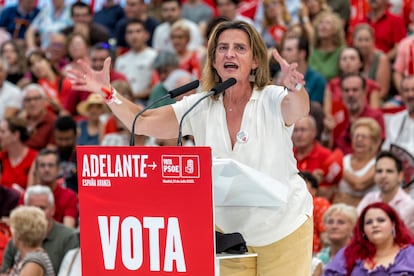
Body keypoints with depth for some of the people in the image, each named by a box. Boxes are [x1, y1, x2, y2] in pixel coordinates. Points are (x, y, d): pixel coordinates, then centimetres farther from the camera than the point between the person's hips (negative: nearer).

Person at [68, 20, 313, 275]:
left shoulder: (272, 100, -15)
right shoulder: (200, 108, -4)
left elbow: (299, 110, -37)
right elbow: (142, 122, -7)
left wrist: (295, 89, -60)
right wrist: (108, 93, -22)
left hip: (285, 228, -3)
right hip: (228, 229, 3)